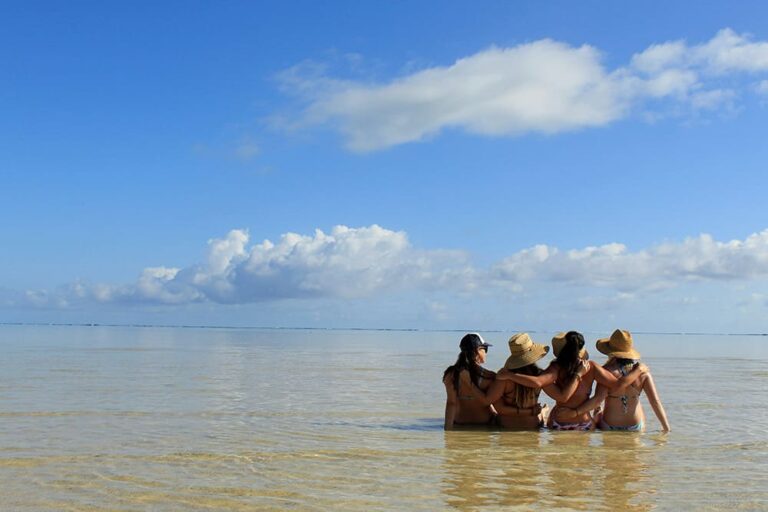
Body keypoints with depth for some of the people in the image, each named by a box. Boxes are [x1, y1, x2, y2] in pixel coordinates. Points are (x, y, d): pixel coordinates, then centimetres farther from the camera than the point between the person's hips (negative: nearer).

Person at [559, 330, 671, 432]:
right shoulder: (643, 371, -10)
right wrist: (666, 428, -4)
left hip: (609, 428, -1)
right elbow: (655, 402, -11)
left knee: (598, 415, 33)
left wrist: (574, 412, -23)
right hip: (636, 429, 1)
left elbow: (597, 400, -28)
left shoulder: (607, 371, -19)